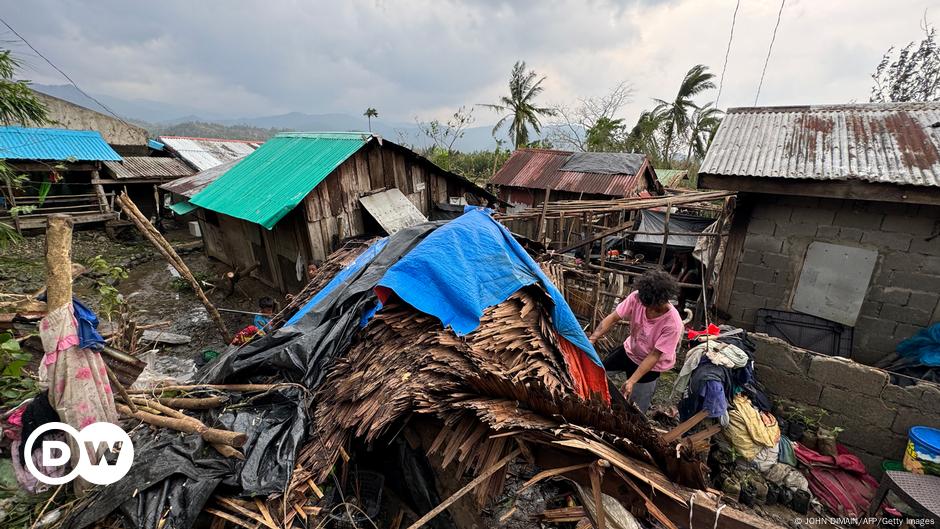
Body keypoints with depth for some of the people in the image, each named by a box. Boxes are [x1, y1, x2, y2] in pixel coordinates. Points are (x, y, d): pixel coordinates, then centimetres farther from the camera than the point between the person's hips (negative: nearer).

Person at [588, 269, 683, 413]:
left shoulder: (673, 324, -35)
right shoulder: (637, 297, -27)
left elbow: (654, 356, -28)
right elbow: (612, 318, -22)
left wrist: (632, 381, -31)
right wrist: (592, 339, -34)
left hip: (650, 364, -4)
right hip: (629, 349, 4)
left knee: (635, 409, 4)